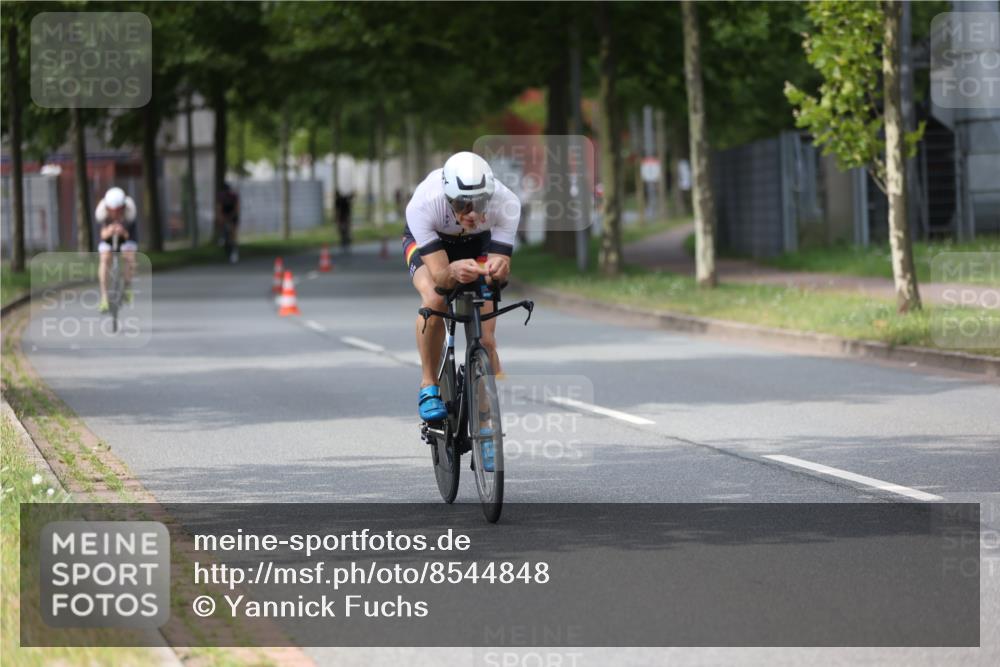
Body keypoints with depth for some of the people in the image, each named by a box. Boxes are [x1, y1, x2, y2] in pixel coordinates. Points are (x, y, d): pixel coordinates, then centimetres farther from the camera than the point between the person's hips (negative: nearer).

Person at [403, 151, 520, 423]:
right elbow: (439, 275, -41)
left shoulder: (506, 204, -37)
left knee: (485, 339, -12)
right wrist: (453, 272, -64)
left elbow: (499, 260, -34)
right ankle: (429, 387, -16)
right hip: (427, 240, -2)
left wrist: (498, 268, -58)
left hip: (478, 242, 2)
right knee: (434, 299, -33)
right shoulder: (422, 206, -41)